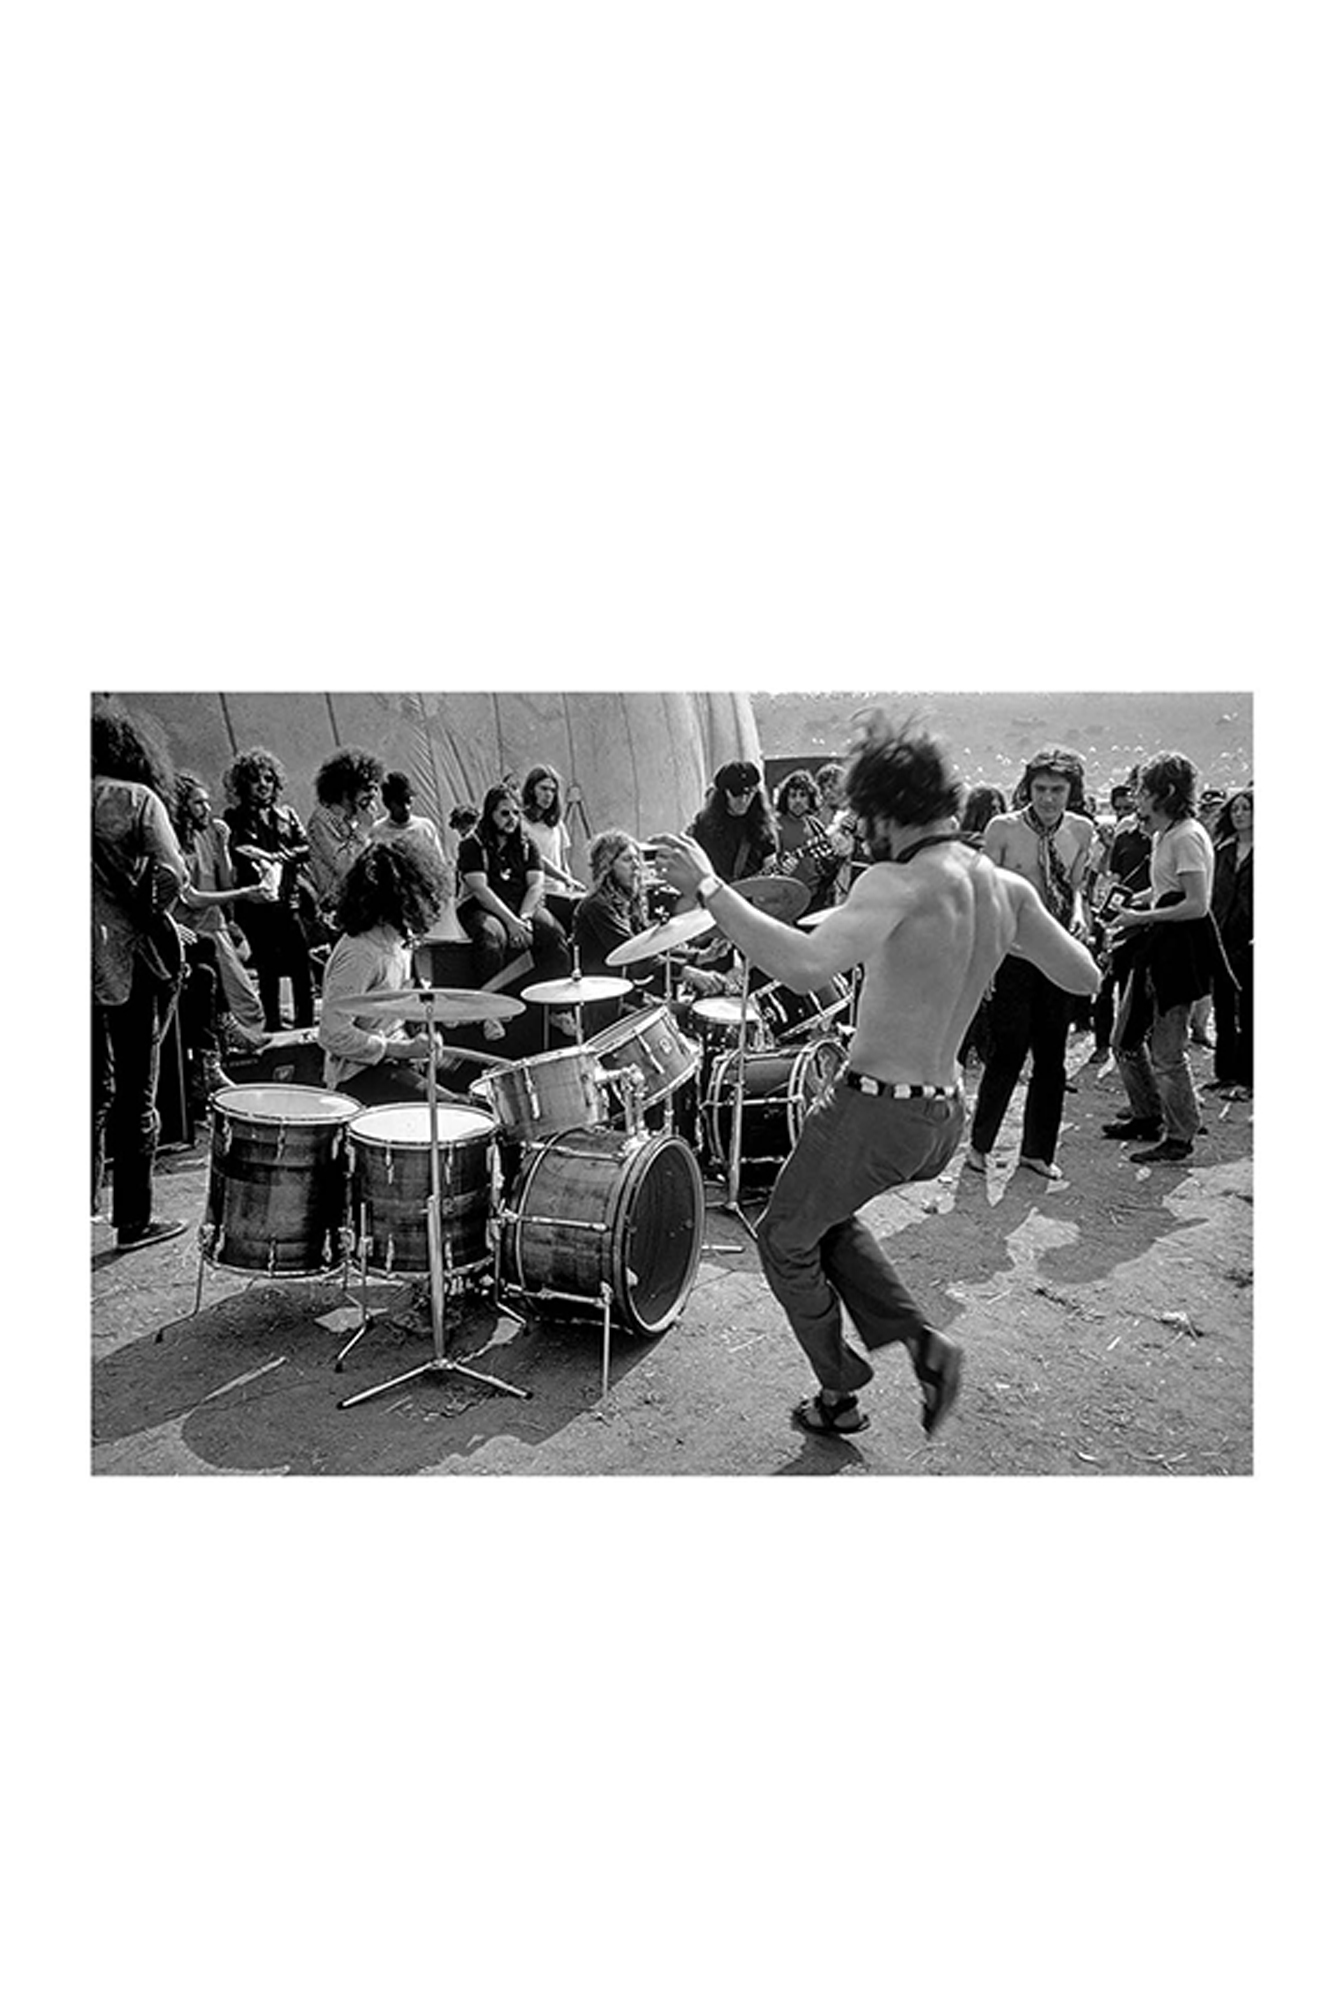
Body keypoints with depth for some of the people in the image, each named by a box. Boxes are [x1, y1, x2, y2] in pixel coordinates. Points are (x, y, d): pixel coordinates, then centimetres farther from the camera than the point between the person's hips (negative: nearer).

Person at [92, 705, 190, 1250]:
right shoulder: (138, 800, -6)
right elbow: (171, 875, -17)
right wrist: (148, 916, 0)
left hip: (83, 961, 5)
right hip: (133, 960, -4)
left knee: (95, 1087, 20)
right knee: (136, 1093, 4)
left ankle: (85, 1202, 29)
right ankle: (133, 1220, 11)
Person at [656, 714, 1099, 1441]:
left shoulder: (903, 883, -22)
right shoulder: (1007, 889, 0)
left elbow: (807, 966, -37)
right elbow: (1083, 977, 9)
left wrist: (709, 889, -30)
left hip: (875, 1110, -8)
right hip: (945, 1120, 8)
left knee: (785, 1239, 19)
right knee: (824, 1214, 31)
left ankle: (839, 1397, 30)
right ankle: (921, 1340, 19)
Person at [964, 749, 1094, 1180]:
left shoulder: (1081, 830, 2)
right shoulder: (1003, 828, -11)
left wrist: (1078, 915, -6)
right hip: (1012, 954, -4)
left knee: (1052, 1058, 9)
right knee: (1008, 1053, -3)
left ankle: (1037, 1150, 24)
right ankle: (980, 1144, 17)